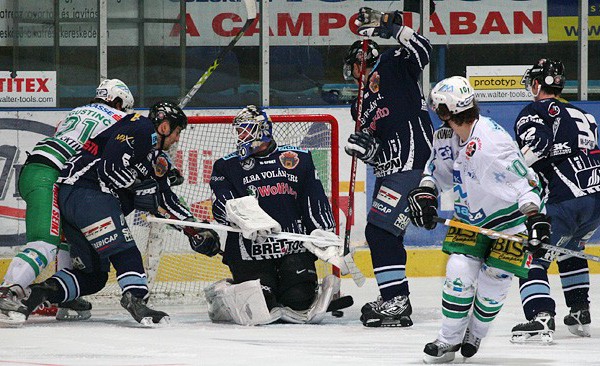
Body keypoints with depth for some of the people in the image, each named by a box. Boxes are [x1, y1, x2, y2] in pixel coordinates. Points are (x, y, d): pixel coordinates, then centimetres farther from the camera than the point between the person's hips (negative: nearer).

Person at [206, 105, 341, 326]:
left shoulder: (299, 159, 11)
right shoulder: (226, 167, 7)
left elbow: (316, 201, 10)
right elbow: (222, 206, -8)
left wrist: (325, 234, -3)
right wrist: (245, 218, -28)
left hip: (295, 251, 2)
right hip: (250, 254, -1)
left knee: (300, 305, -12)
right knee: (260, 311, -17)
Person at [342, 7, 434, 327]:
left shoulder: (393, 67, 4)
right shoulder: (360, 107, 23)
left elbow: (422, 51, -15)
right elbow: (378, 154, 16)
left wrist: (392, 28, -23)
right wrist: (366, 148, -6)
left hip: (413, 162, -9)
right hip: (390, 169, 9)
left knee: (380, 229, -14)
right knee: (380, 233, 11)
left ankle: (396, 301, -16)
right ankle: (394, 300, 20)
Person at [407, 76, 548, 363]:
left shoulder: (491, 143, -33)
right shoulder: (445, 136, -6)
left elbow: (523, 182, -35)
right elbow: (437, 168, 14)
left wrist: (535, 218, -43)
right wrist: (424, 192, -2)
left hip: (512, 214, -6)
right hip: (470, 215, 6)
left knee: (494, 280, -6)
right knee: (459, 270, -9)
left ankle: (475, 334, 21)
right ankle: (449, 340, 3)